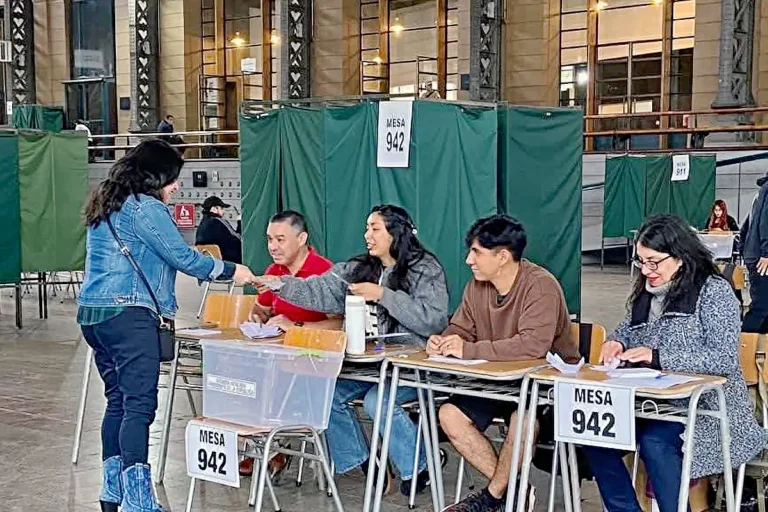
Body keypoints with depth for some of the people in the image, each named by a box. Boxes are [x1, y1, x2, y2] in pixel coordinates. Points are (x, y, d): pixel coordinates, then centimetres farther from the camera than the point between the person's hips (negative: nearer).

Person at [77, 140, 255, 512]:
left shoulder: (105, 205, 20)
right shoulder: (145, 207, -9)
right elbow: (182, 257, -8)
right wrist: (230, 271, 3)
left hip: (92, 313, 10)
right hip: (127, 314, -10)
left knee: (118, 401, 13)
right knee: (139, 404, -11)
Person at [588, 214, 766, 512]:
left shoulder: (714, 291, -7)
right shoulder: (645, 292, 13)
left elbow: (725, 359, -16)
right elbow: (628, 330, 26)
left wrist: (659, 357, -22)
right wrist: (616, 343, 1)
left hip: (706, 405, -6)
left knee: (654, 442, -33)